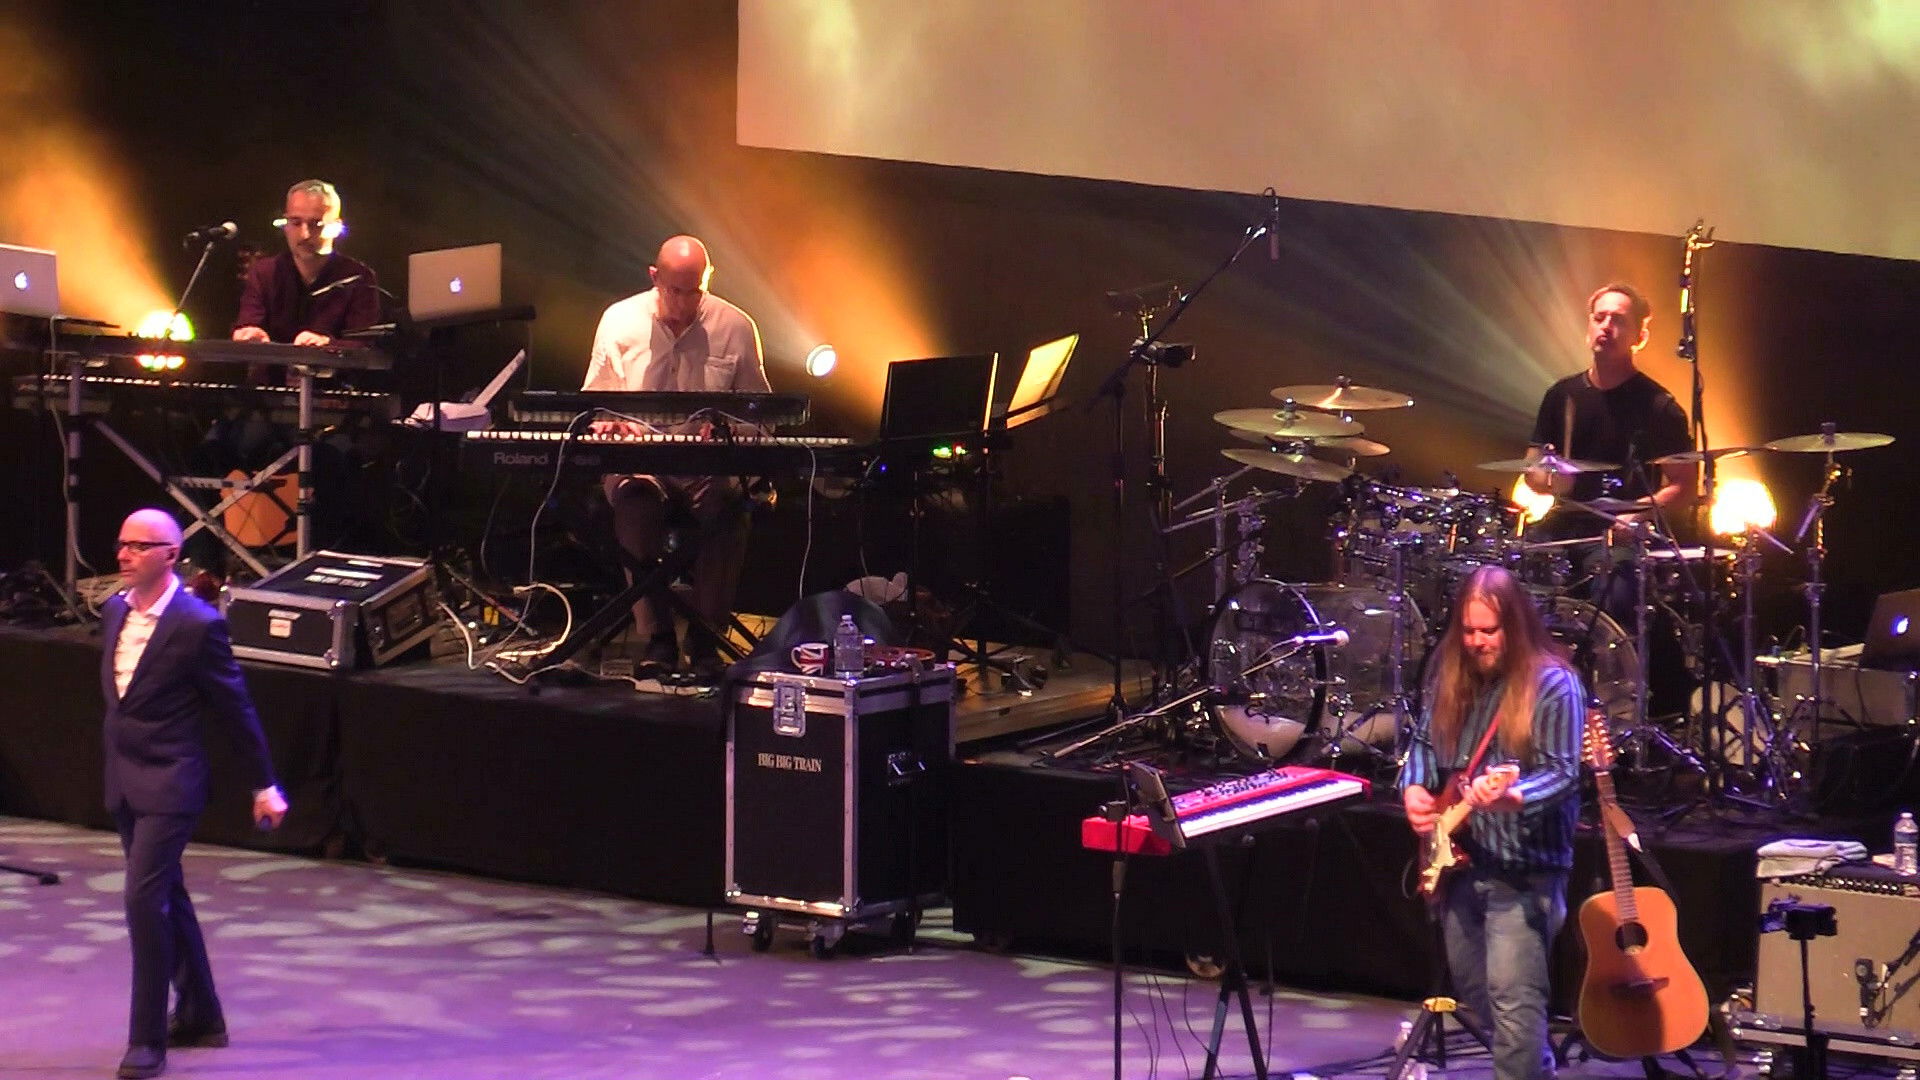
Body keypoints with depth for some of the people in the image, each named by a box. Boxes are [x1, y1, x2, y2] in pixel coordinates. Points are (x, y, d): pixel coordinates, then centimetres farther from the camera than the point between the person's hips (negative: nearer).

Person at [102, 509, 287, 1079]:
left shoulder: (197, 624, -15)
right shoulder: (115, 611, 6)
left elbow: (234, 708, -8)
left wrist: (264, 785, -3)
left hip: (168, 784, -8)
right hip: (124, 781, 8)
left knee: (145, 899, -13)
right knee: (166, 899, 17)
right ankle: (199, 1016, 30)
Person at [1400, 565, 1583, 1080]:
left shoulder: (1551, 684, -14)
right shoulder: (1450, 674, 7)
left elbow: (1563, 773, -20)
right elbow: (1424, 742, 16)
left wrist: (1512, 796, -38)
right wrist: (1414, 787, -4)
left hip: (1523, 869, -8)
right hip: (1460, 862, 8)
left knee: (1513, 998, -15)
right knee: (1471, 988, 20)